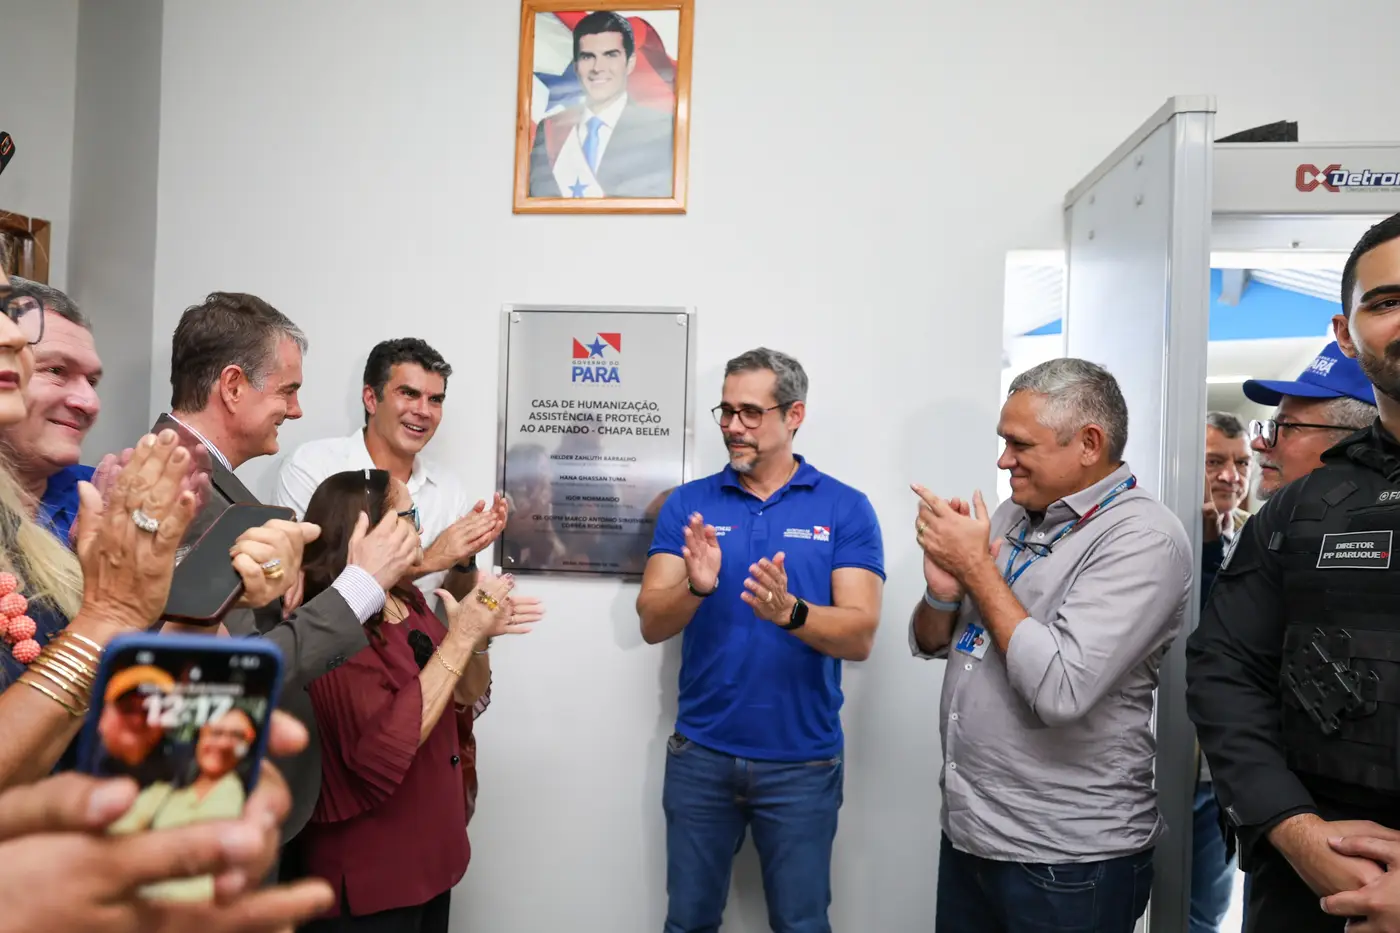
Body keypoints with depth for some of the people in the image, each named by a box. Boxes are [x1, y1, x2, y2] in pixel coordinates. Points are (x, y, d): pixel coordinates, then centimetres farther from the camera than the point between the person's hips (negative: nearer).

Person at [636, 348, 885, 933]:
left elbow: (859, 636, -12)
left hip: (803, 760, -1)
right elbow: (651, 624, -8)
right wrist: (695, 588, -28)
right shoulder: (687, 504, -1)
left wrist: (790, 612, -31)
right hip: (700, 753, 2)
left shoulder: (846, 509, -5)